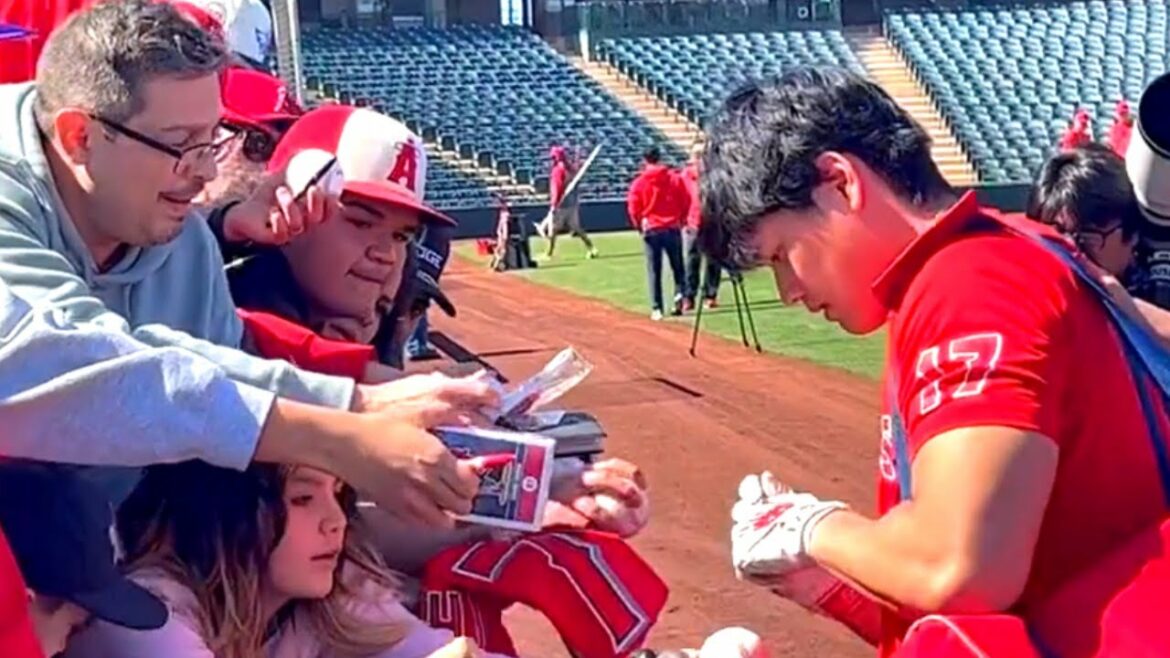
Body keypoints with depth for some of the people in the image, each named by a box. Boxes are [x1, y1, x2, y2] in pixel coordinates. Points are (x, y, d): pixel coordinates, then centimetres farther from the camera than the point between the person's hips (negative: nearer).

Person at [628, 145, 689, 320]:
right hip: (672, 228, 1)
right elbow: (686, 201, 1)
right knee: (677, 266, 16)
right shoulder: (675, 178, -1)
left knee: (654, 269, 5)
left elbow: (633, 207, -4)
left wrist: (639, 225, 13)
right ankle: (680, 294, -5)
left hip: (651, 229, -1)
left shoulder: (639, 182, -4)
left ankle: (656, 308, 3)